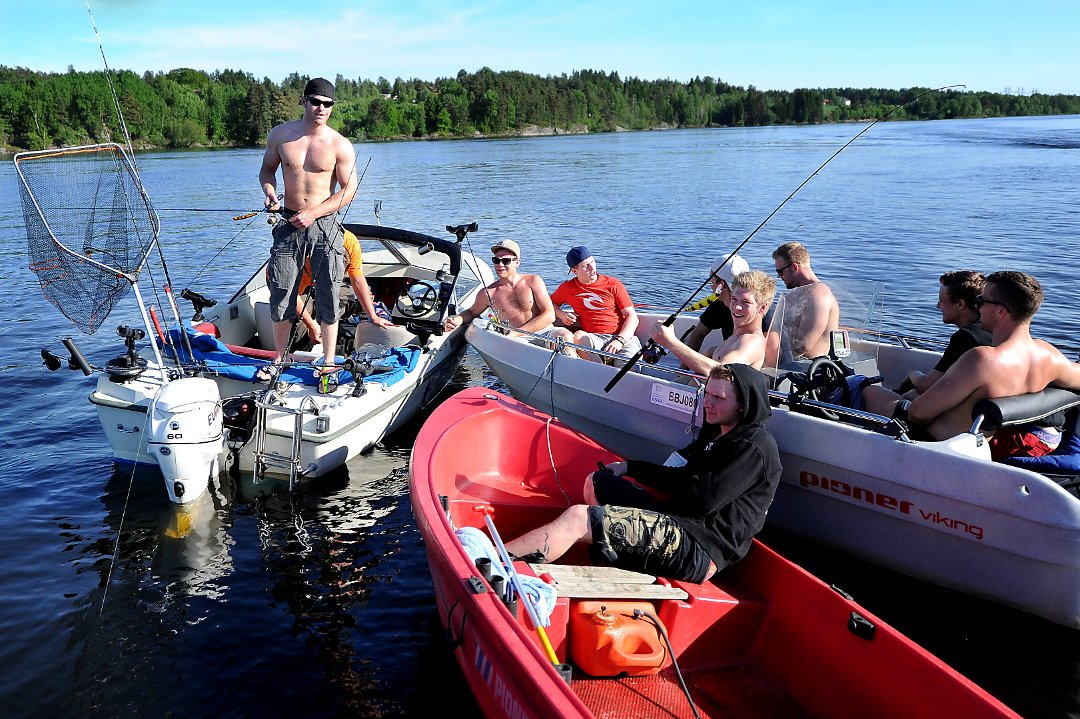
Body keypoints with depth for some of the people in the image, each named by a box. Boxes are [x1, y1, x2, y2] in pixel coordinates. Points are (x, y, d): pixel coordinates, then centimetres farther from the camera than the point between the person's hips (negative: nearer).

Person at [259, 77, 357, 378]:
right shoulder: (280, 135, 1)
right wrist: (270, 192, -5)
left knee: (328, 295, 1)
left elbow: (349, 191, -6)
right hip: (288, 224, 3)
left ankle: (328, 362, 14)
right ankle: (279, 359, 24)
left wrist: (313, 213, -15)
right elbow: (267, 168, 17)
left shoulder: (340, 145, -7)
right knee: (281, 293, 7)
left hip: (325, 226, -2)